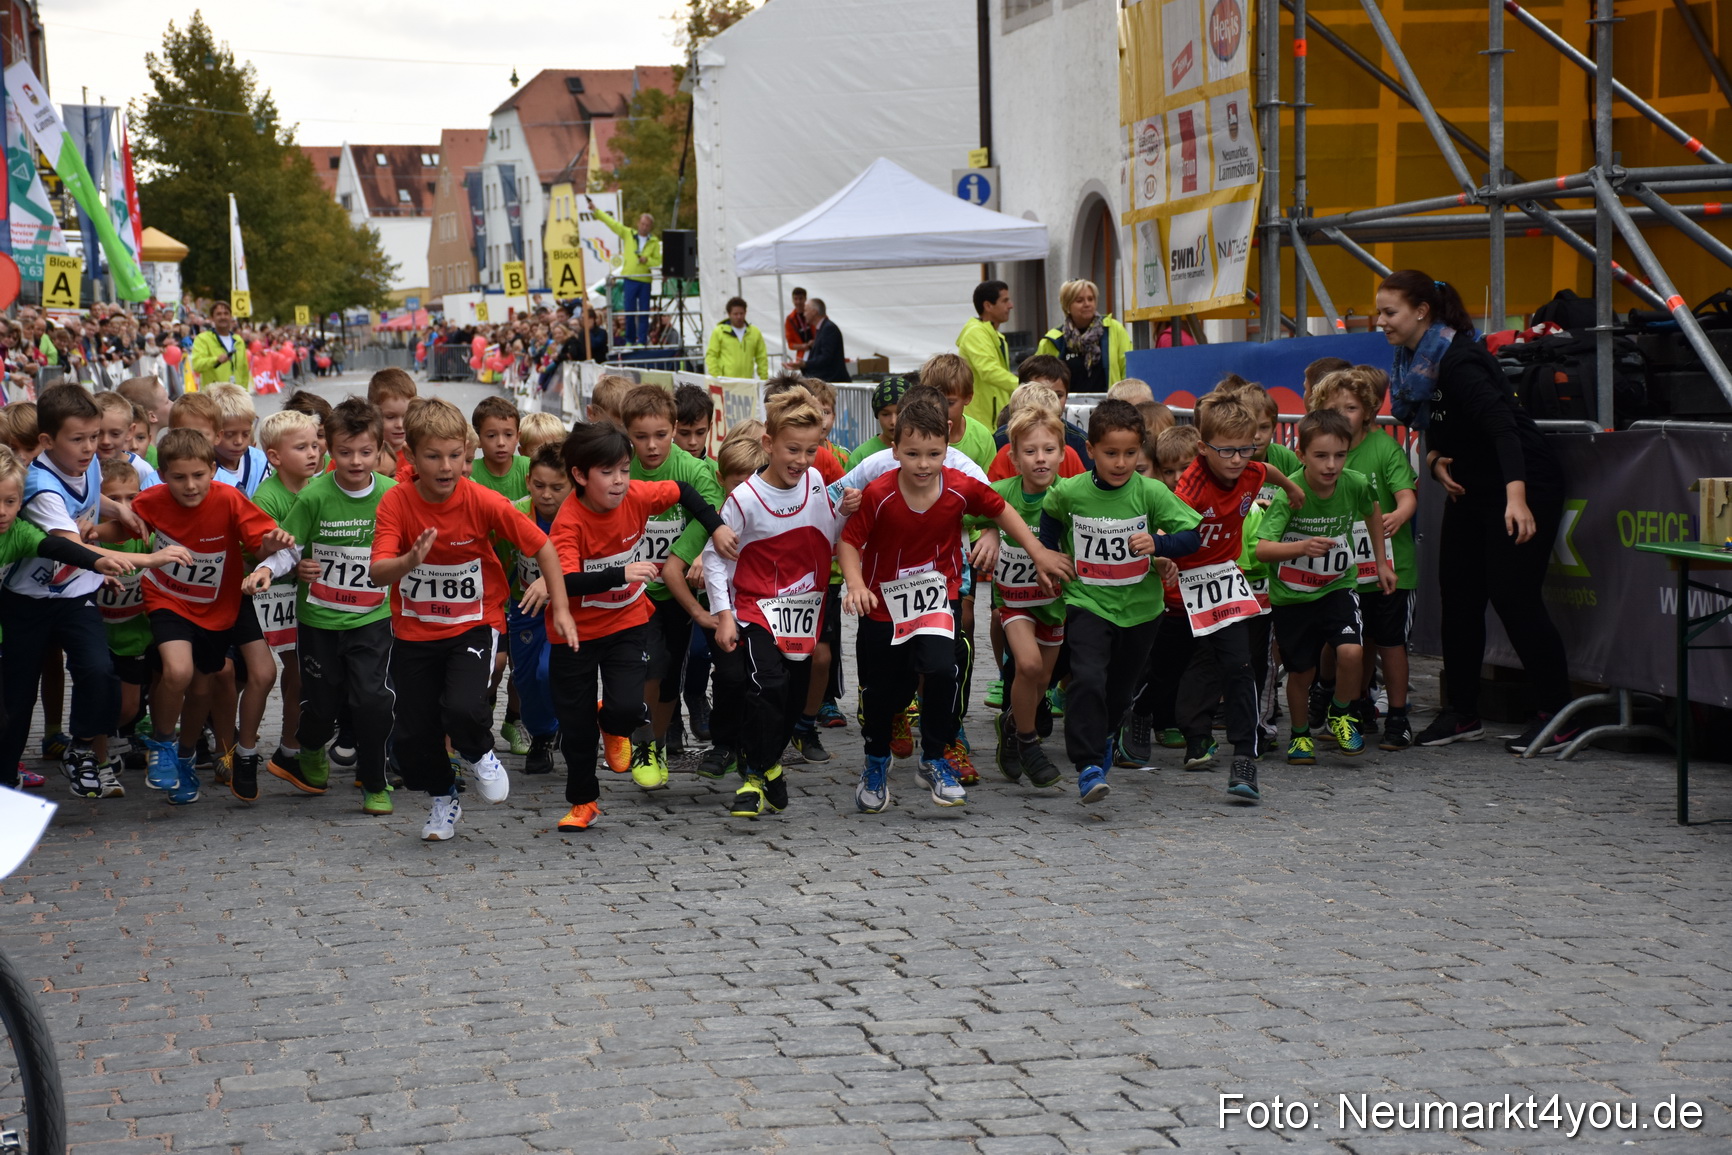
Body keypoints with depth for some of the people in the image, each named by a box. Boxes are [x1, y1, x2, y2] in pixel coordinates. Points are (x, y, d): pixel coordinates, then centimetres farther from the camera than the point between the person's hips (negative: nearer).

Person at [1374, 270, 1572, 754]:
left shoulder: (1458, 360, -24)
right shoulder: (1415, 361, 3)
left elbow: (1501, 425, -34)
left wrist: (1516, 498, -44)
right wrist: (1436, 460, -6)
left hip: (1523, 484, -9)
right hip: (1472, 488, 9)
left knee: (1512, 594, -10)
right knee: (1458, 592, 7)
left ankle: (1558, 715, -1)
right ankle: (1462, 713, 15)